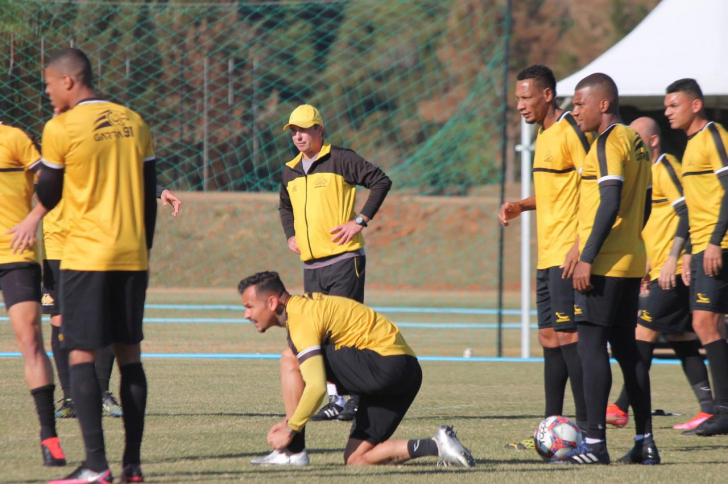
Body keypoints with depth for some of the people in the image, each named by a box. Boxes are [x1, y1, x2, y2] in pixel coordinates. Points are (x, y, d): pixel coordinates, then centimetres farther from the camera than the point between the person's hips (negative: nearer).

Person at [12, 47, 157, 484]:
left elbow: (47, 193, 2)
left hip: (86, 255, -5)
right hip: (131, 256, 5)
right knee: (129, 355, 9)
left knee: (81, 354, -4)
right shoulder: (134, 124, 10)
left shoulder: (61, 129, -7)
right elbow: (150, 197, 13)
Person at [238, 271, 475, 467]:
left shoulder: (301, 319, -14)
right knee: (355, 459, 9)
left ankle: (293, 451, -10)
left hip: (386, 363, -10)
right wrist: (291, 420, 18)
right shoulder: (305, 305, 18)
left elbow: (317, 387, -23)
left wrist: (290, 429, -13)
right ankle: (436, 446, -1)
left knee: (290, 358, -11)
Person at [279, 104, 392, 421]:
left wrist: (361, 220, -13)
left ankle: (358, 398, -4)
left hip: (343, 259, -7)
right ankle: (335, 400, 11)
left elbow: (381, 181, -9)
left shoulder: (340, 160, -5)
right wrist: (290, 235, 16)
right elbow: (285, 206, 33)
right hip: (311, 265, 7)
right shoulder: (290, 171, 15)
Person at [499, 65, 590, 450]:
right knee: (550, 337, 10)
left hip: (568, 255, -10)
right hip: (547, 256, 10)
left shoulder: (571, 131, -13)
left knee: (569, 335, -10)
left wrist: (580, 247, -23)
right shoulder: (544, 134, 17)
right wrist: (521, 206, 12)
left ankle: (585, 428, -9)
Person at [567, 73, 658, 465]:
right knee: (625, 346, 12)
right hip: (632, 262, 10)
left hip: (605, 264, -10)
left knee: (591, 344, -8)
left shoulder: (609, 143, -13)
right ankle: (645, 442, 12)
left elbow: (610, 204, -20)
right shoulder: (636, 142, 16)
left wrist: (587, 258, -20)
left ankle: (594, 443, -12)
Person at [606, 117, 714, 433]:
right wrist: (648, 265, 23)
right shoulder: (648, 172, 19)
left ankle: (621, 408, -11)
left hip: (675, 270, -10)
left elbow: (687, 215, -18)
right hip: (663, 270, 10)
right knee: (680, 337, 7)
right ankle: (708, 409, 5)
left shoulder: (666, 168, -10)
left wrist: (672, 260, -22)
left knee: (644, 332, -10)